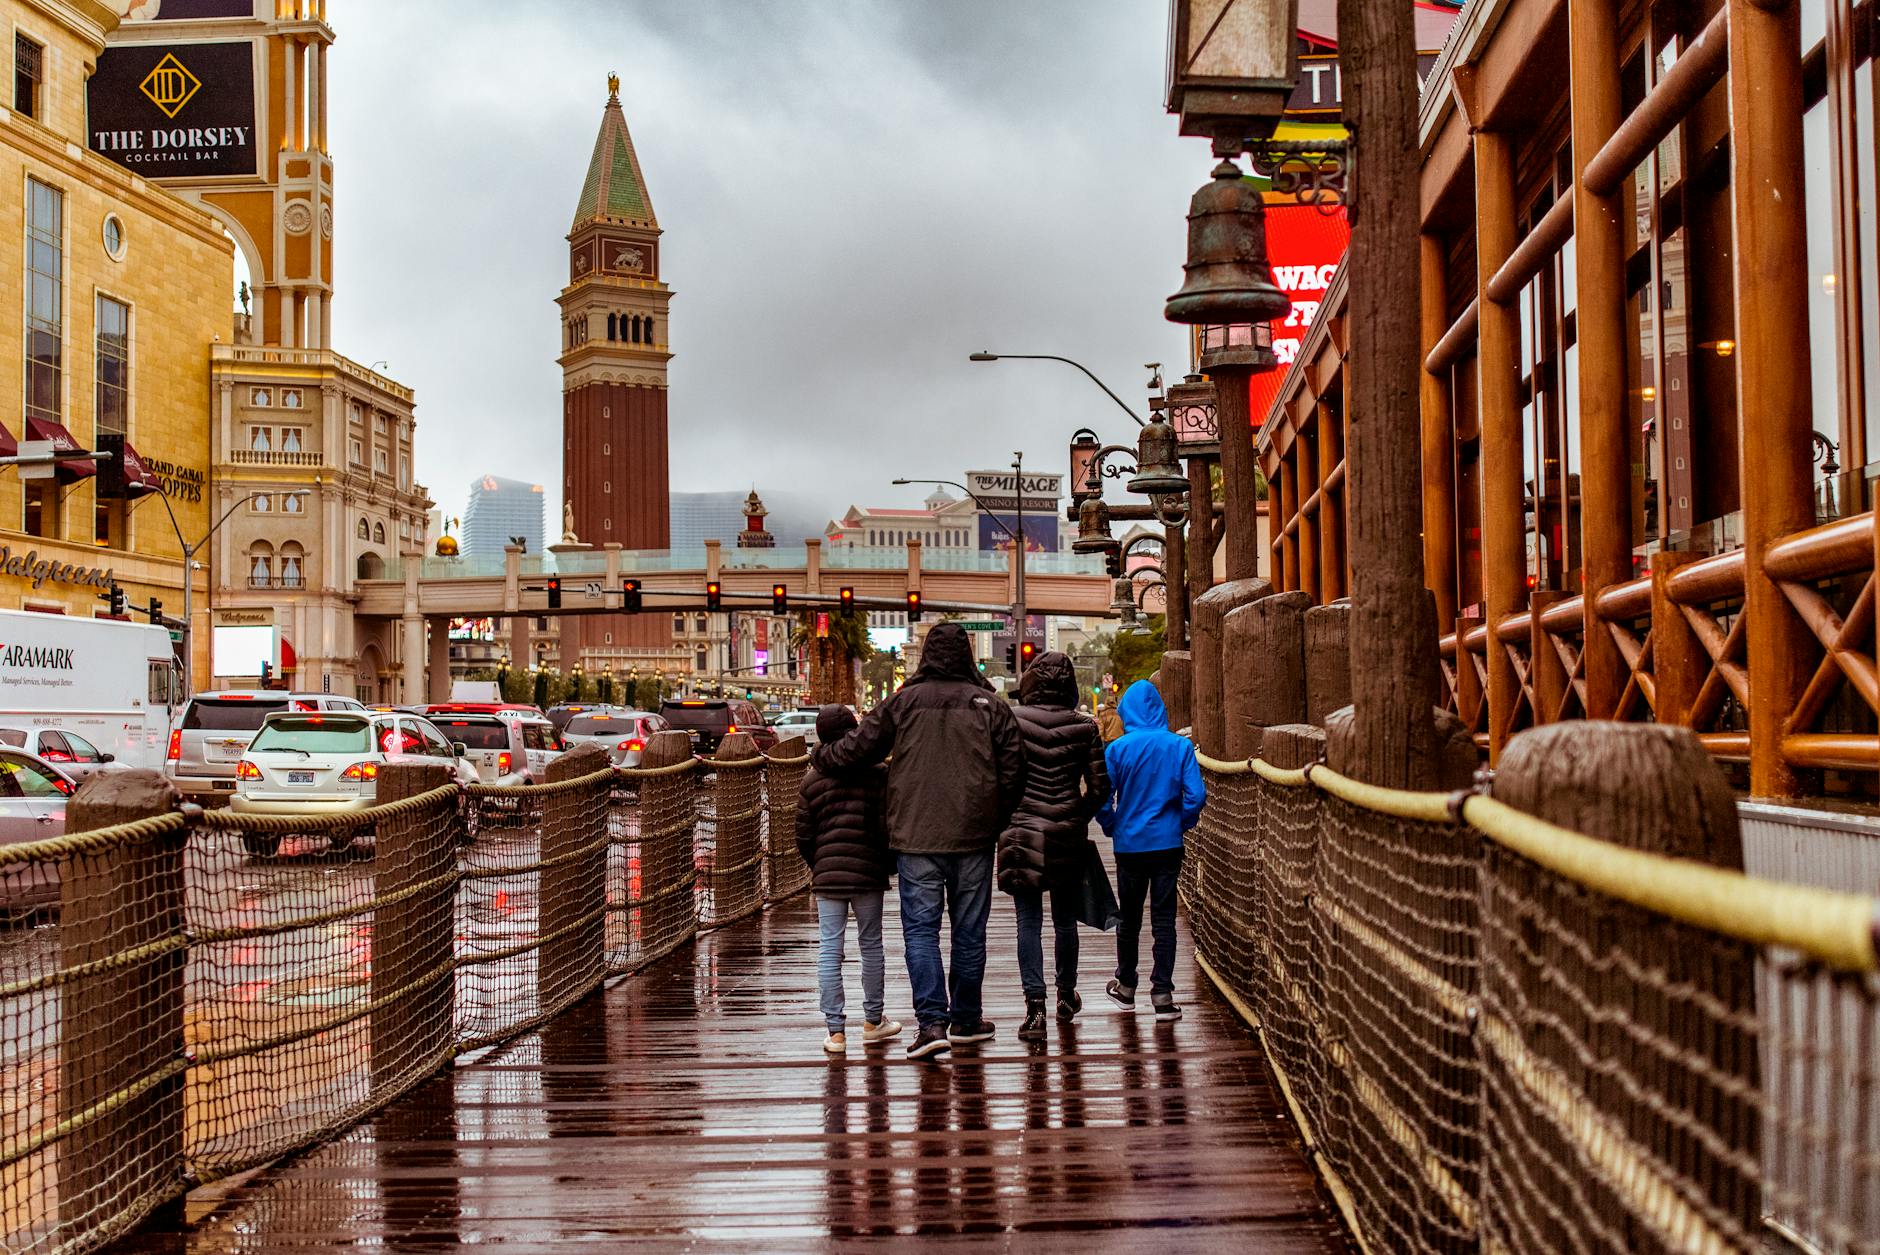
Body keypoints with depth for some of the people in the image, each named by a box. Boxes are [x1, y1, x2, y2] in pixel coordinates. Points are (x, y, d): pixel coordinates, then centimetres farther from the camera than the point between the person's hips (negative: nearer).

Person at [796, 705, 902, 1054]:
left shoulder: (812, 779, 3)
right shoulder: (877, 775, -3)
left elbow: (803, 836, 6)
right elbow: (887, 827, -6)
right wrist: (889, 864, 11)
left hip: (827, 873, 1)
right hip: (868, 872, -1)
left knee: (829, 949, 4)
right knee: (871, 944, 12)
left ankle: (835, 1030, 2)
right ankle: (873, 1021, 22)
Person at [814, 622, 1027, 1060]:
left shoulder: (902, 703, -1)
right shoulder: (991, 706, 1)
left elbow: (856, 749, 4)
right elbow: (1014, 772, 1)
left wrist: (821, 755, 26)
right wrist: (997, 821, 14)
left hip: (916, 836, -1)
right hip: (974, 838, 1)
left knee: (921, 929, 1)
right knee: (969, 930, 12)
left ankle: (932, 1021, -11)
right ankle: (965, 1019, 23)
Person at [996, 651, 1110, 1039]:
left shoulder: (1011, 721, -7)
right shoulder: (1084, 727, -3)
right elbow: (1100, 785, -1)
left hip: (1022, 834, -2)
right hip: (1067, 836, 2)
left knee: (1029, 921, 1)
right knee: (1065, 919, 16)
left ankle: (1035, 1005, -8)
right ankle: (1067, 995, 32)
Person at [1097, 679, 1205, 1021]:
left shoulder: (1117, 749, -8)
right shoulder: (1180, 746, -7)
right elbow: (1196, 795, -10)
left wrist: (1112, 827, 9)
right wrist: (1182, 824, 7)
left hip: (1129, 845, 0)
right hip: (1168, 844, 0)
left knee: (1129, 918, 16)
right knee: (1164, 919, 4)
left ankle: (1126, 986, 29)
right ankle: (1162, 994, -1)